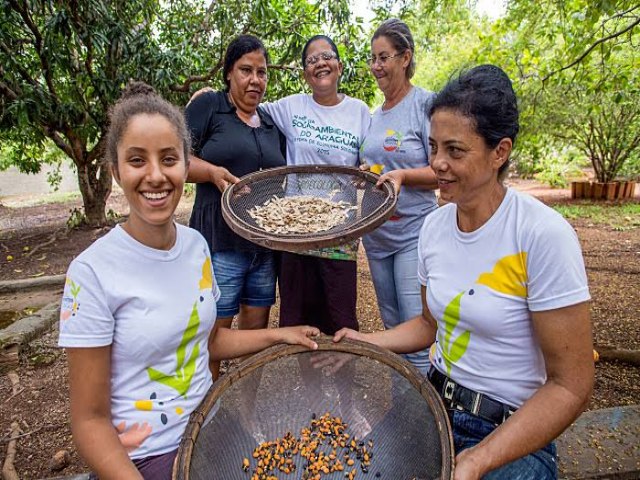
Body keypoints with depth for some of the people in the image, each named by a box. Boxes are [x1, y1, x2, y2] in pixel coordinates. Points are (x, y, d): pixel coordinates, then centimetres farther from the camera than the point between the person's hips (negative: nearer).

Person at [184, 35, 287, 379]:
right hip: (221, 241, -5)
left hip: (266, 243, 6)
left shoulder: (272, 124, 17)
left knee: (256, 327, 13)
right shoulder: (208, 105, 1)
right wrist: (213, 172, -21)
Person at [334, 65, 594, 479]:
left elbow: (571, 386, -15)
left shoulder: (544, 235, -19)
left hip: (511, 438, -4)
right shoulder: (434, 225, -2)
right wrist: (365, 342, -2)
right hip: (435, 409, 5)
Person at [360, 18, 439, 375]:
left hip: (414, 233, -7)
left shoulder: (426, 103, -7)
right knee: (392, 327, 16)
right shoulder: (374, 115, 12)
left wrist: (403, 175, -25)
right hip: (376, 234, 7)